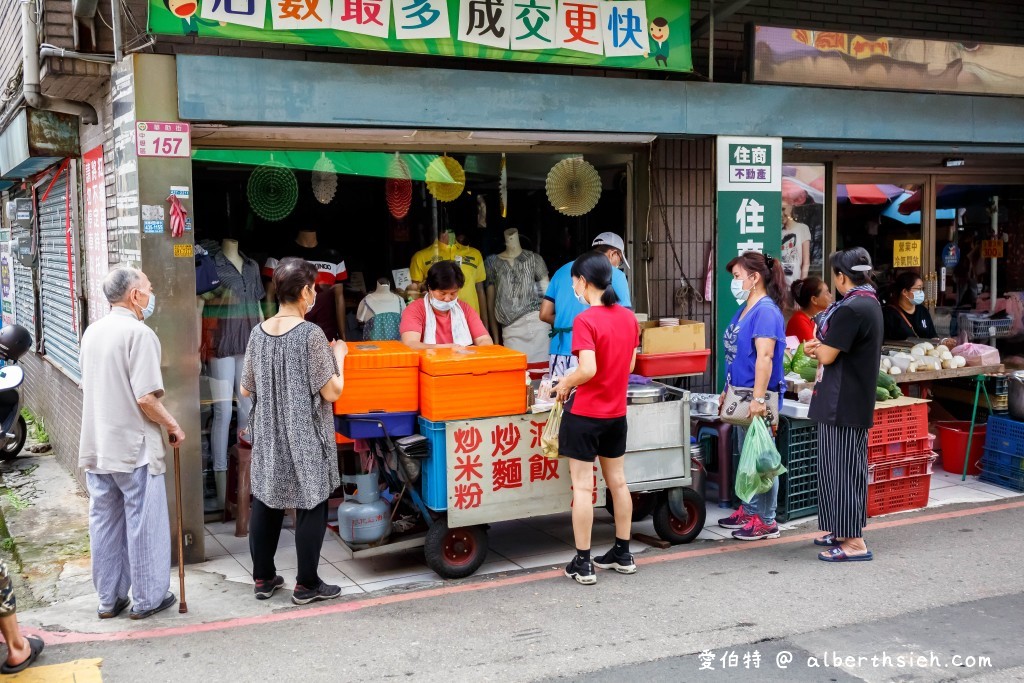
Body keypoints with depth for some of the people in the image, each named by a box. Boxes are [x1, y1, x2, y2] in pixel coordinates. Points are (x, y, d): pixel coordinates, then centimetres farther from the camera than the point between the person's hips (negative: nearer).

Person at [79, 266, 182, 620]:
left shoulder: (92, 332, 8)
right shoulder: (139, 333, -17)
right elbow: (146, 397, -21)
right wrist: (172, 425, -7)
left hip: (95, 446, 7)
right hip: (134, 447, -7)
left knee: (104, 522, 13)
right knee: (144, 524, 5)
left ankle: (109, 598, 23)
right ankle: (148, 598, 14)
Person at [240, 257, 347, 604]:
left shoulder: (258, 333, 1)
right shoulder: (311, 334, -16)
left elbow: (246, 388, 8)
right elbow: (331, 392, -13)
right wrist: (338, 356, 2)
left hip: (268, 436, 6)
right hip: (305, 438, -6)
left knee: (265, 503, 14)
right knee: (311, 506, 6)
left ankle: (263, 578, 24)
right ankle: (306, 584, 13)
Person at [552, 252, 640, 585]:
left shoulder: (585, 320, -19)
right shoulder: (628, 317, 3)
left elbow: (588, 370, -26)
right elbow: (630, 365, 9)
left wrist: (566, 383, -8)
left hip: (585, 413, -7)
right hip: (616, 412, 7)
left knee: (582, 486, 1)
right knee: (617, 481, 16)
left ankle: (583, 563, 6)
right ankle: (623, 553, 26)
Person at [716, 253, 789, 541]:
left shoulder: (766, 311, -16)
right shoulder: (745, 309, 14)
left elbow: (765, 357, -24)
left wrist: (759, 398, -28)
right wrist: (729, 390, 22)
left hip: (758, 398, -10)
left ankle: (766, 521, 6)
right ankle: (749, 511, 29)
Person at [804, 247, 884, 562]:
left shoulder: (851, 309, -21)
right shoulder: (871, 304, 13)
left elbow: (827, 356, -18)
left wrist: (818, 347, 3)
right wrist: (821, 348, -1)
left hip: (842, 403, -10)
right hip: (857, 401, 10)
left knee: (843, 467, -4)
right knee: (843, 466, 18)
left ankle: (854, 542, 1)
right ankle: (843, 530, 28)